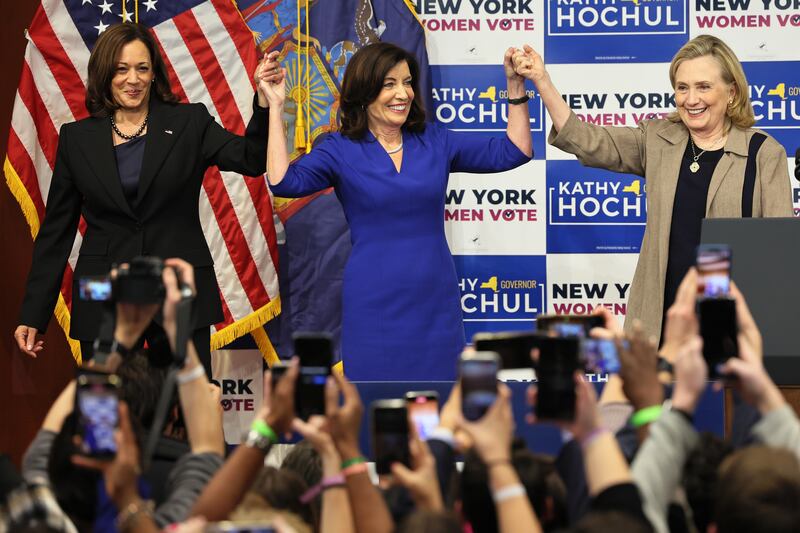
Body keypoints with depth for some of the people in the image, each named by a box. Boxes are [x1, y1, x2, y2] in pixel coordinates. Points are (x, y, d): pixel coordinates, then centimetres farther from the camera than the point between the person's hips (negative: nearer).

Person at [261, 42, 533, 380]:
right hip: (373, 305, -2)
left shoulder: (435, 142, 6)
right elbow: (284, 182, -17)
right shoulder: (341, 150, -1)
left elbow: (513, 152, 6)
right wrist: (275, 109, -16)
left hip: (435, 301, 2)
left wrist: (515, 87, -3)